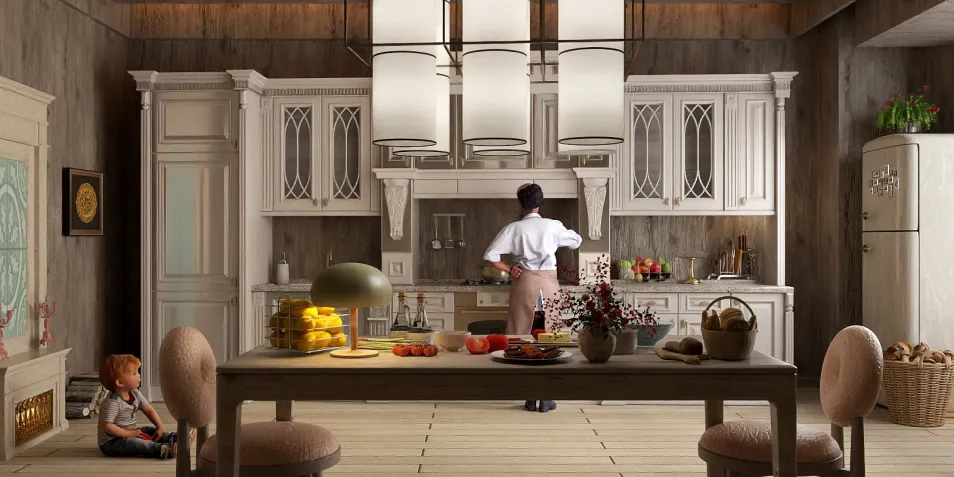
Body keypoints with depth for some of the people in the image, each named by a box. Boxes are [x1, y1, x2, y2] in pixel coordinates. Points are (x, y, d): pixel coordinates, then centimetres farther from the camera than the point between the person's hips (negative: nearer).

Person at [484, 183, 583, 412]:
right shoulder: (552, 226, 2)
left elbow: (490, 255, -7)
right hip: (548, 283, 1)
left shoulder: (514, 228, -1)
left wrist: (509, 270, 5)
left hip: (524, 282, 0)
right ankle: (546, 397, 6)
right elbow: (577, 241, 19)